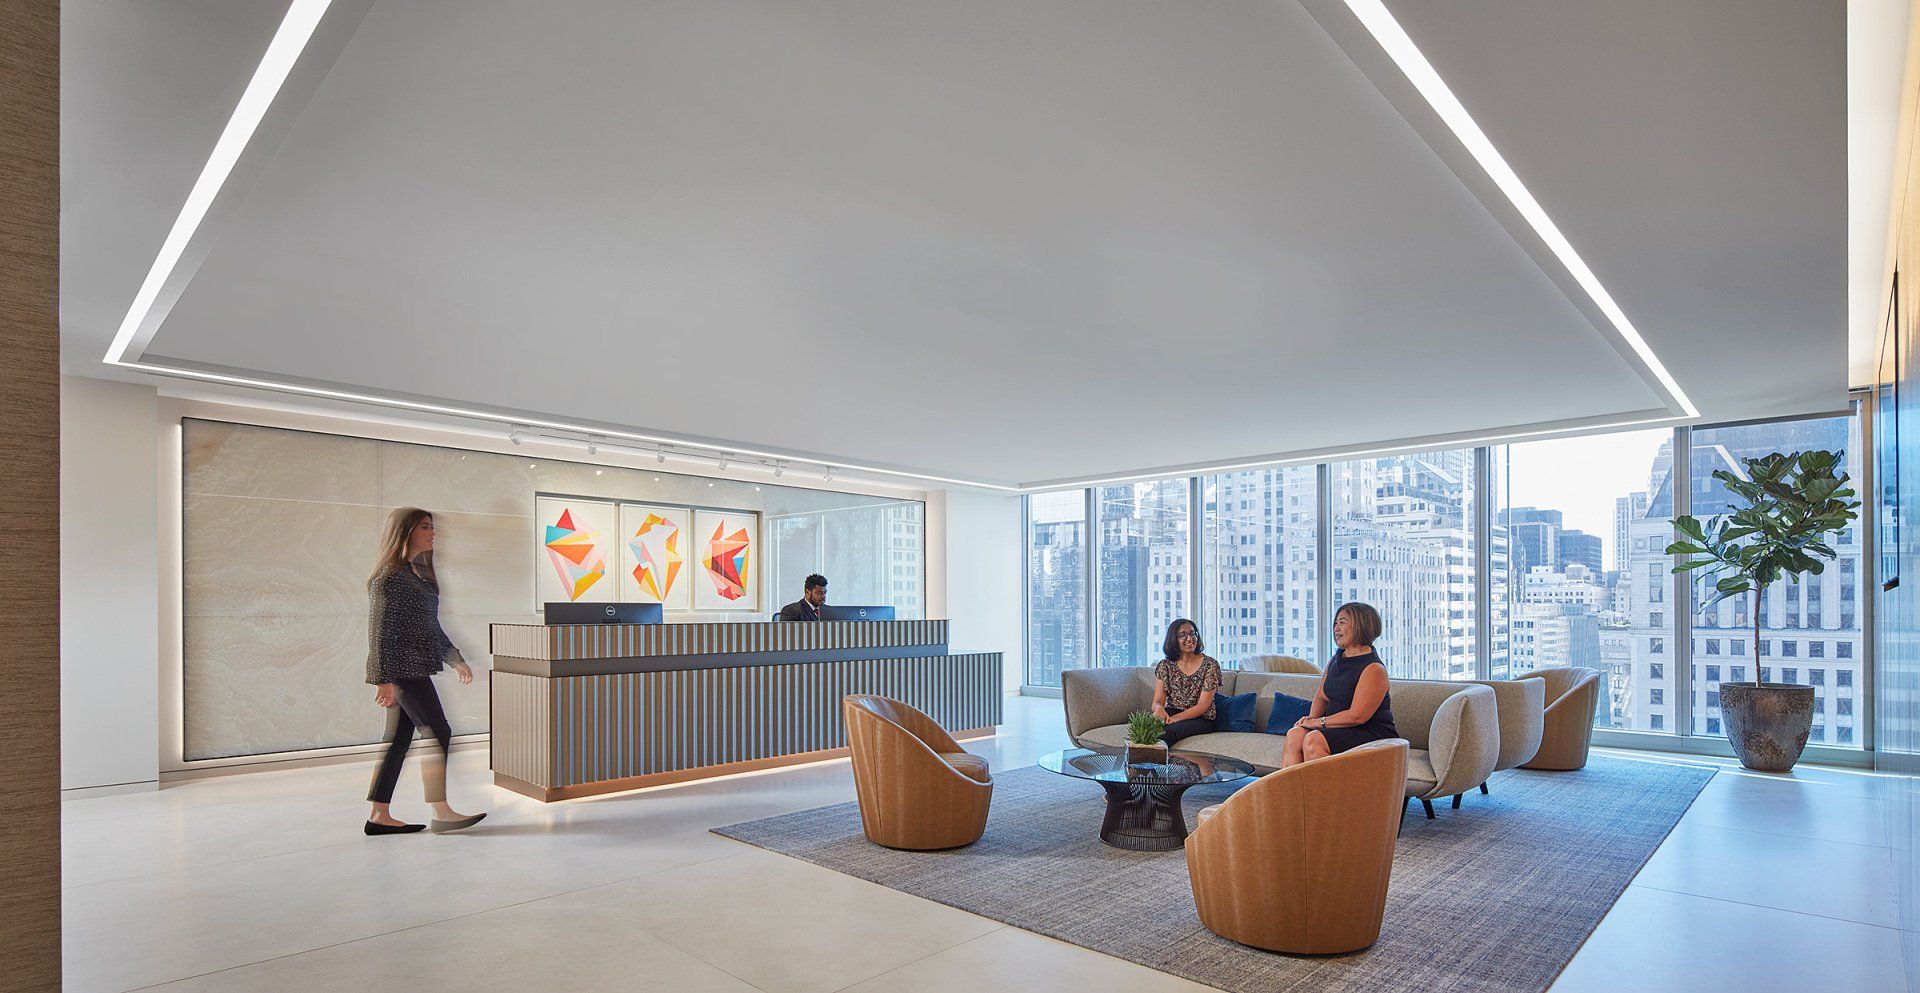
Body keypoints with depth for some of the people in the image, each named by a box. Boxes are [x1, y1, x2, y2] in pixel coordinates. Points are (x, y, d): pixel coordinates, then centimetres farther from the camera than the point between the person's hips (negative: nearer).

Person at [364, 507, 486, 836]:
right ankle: (441, 813, 0)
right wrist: (384, 680, -19)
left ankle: (379, 817, 15)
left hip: (415, 669, 9)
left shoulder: (418, 573, 16)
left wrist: (456, 660, 23)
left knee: (399, 739, 9)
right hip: (404, 669, -9)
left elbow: (430, 625, 23)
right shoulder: (389, 577, -12)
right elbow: (380, 630, -16)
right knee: (438, 732, -6)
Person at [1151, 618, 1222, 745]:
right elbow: (1157, 701, 1)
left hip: (1201, 719, -2)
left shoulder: (1210, 665, -3)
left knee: (1167, 733, -36)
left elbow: (1203, 705, -9)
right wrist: (1159, 708, -26)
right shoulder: (1165, 666, 7)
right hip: (1170, 714, 3)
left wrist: (1175, 718, -24)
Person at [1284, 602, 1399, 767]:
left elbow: (1357, 716, -20)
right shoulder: (1336, 660, 14)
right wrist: (1311, 719, -2)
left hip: (1372, 735, -8)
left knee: (1314, 739, -30)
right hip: (1339, 729, 8)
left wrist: (1320, 722, -14)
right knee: (1294, 734, -18)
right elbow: (1321, 697, 18)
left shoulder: (1374, 669, -14)